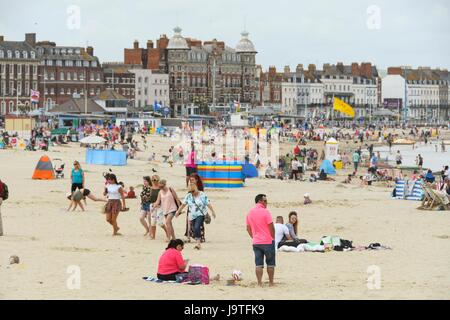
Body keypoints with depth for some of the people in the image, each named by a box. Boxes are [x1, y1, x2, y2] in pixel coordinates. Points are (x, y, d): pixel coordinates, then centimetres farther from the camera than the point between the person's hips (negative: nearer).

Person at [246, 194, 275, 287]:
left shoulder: (250, 213, 7)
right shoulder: (265, 212, -13)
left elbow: (248, 228, 11)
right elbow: (271, 227, -13)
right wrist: (273, 238, 0)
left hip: (256, 242, 5)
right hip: (268, 241, -5)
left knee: (258, 264, 5)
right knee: (270, 263, 7)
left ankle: (259, 283, 0)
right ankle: (271, 283, 11)